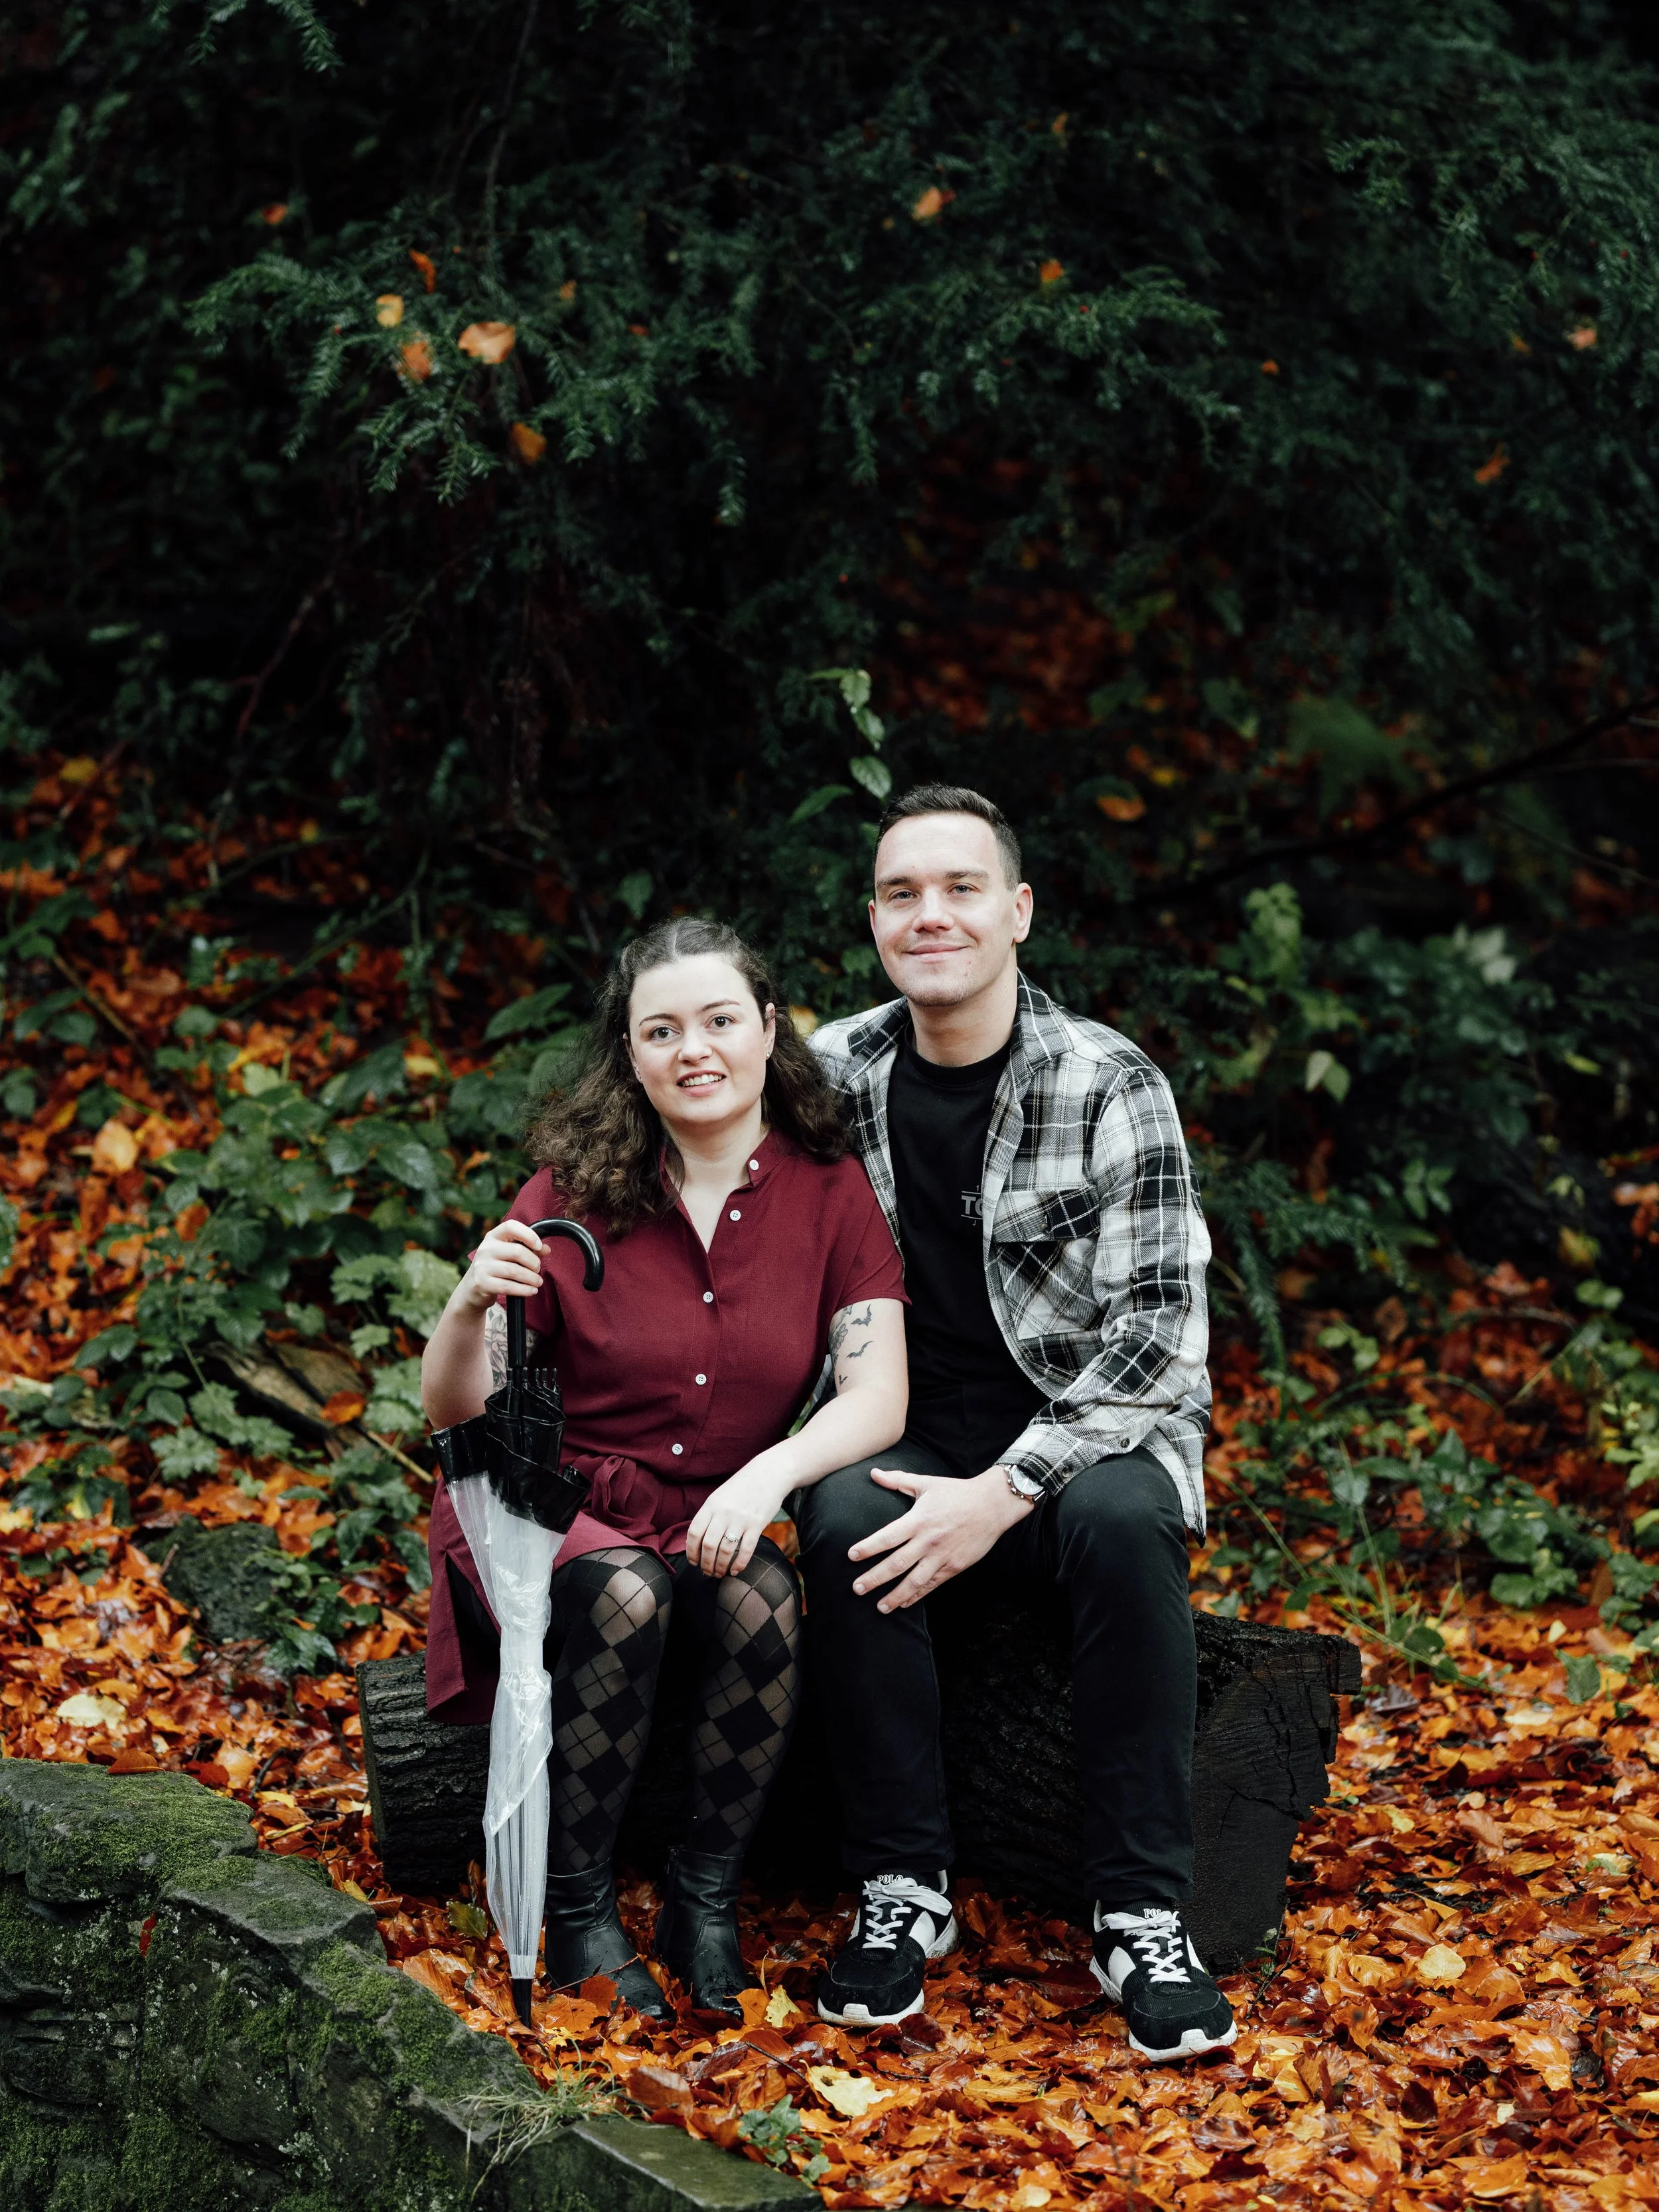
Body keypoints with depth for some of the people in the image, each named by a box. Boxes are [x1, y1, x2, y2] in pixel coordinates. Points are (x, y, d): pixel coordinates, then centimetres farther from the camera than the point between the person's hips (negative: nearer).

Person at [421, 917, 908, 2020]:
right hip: (559, 1503, -1)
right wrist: (471, 1307, -29)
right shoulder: (575, 1190, -7)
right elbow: (453, 1411, -7)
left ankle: (708, 1897, -10)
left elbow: (879, 1399, -10)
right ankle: (577, 1908, -14)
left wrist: (769, 1475, -29)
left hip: (719, 1516, 1)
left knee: (765, 1605, -30)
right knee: (624, 1595, -33)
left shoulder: (830, 1192, -2)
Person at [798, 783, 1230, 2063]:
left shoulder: (1111, 1088, -10)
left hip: (1092, 1436, -2)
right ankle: (904, 1892, -16)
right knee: (842, 1521, -31)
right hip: (915, 1440, 2)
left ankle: (1144, 1919, -25)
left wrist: (1007, 1489, -25)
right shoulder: (833, 1076, 1)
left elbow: (1161, 1336, -14)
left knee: (1121, 1518, -35)